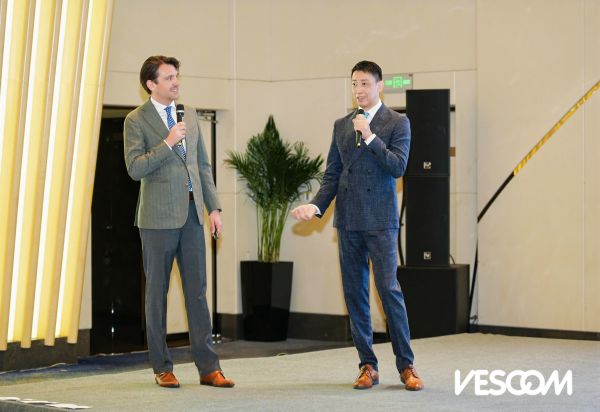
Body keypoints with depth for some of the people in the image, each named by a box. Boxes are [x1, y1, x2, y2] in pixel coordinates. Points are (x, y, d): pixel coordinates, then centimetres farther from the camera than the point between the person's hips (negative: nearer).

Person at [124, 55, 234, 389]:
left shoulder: (190, 115, 13)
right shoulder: (137, 120, -4)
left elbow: (203, 165, 15)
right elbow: (135, 168, -13)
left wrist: (214, 207, 9)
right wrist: (168, 143, -19)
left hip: (192, 213, 5)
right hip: (159, 217, -5)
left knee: (197, 290, 4)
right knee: (157, 292, 4)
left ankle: (208, 368, 5)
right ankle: (163, 368, 12)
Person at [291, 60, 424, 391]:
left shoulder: (397, 123, 1)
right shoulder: (341, 125, 13)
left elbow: (398, 167, -11)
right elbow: (332, 174, 12)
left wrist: (370, 136, -17)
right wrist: (316, 206, -2)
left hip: (380, 221, -5)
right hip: (348, 221, 5)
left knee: (389, 289, -10)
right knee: (355, 293, 5)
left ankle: (406, 366, -2)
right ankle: (367, 366, 12)